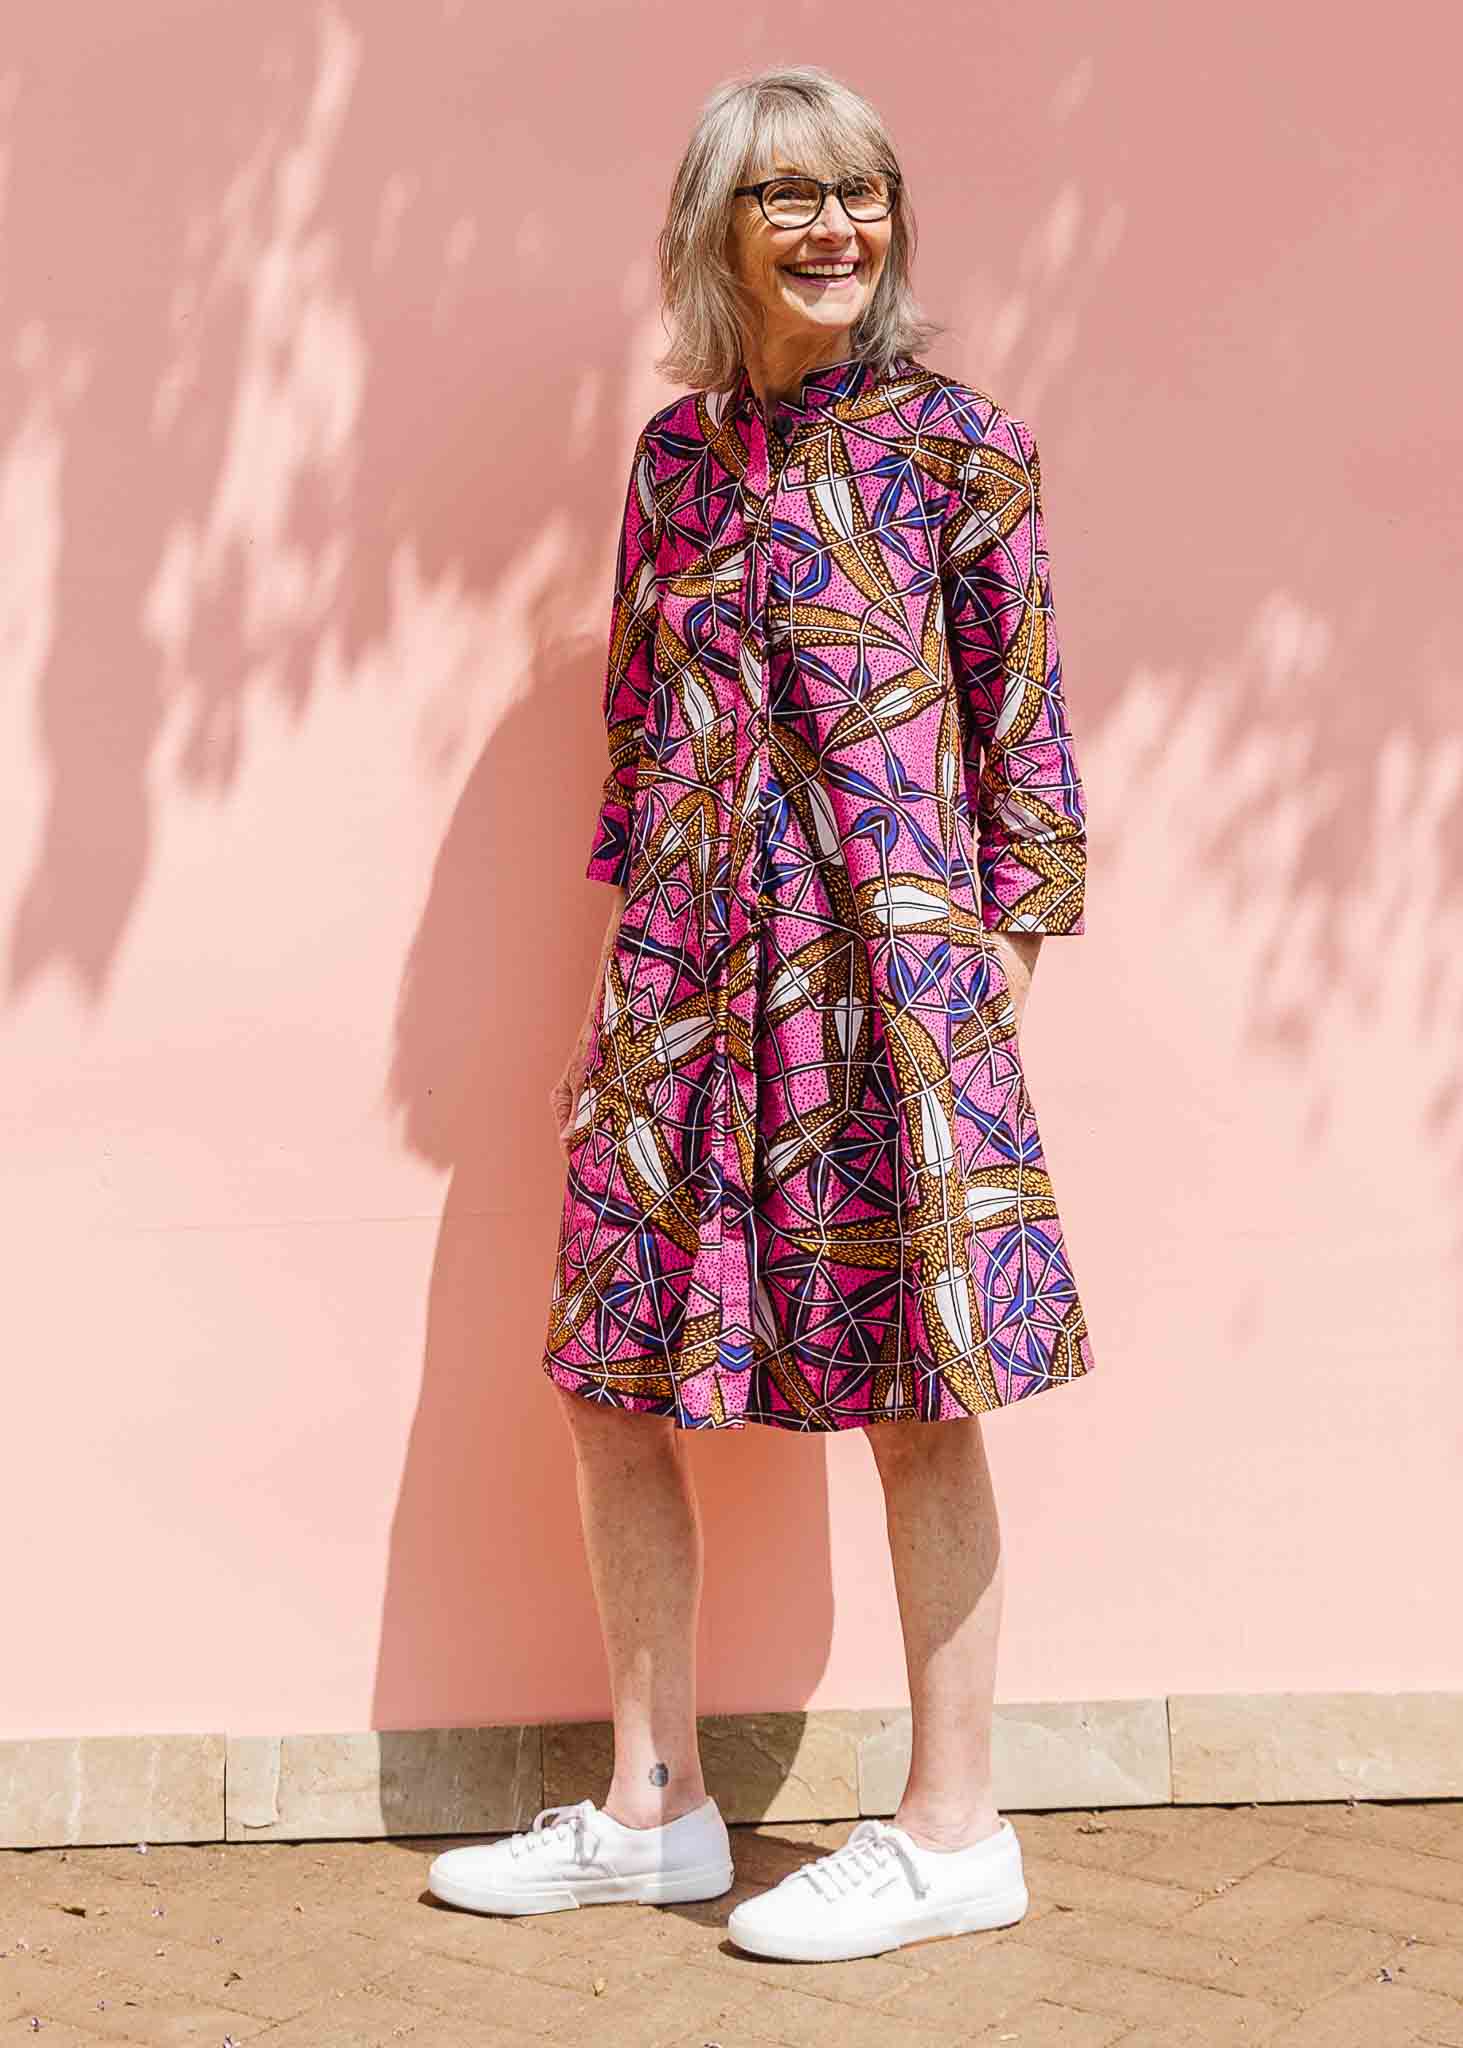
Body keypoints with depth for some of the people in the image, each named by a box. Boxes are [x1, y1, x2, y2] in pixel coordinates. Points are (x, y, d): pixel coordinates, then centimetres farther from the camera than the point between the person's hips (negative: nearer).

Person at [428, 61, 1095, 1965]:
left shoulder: (958, 443, 0)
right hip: (683, 967, 6)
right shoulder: (674, 452, 13)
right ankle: (653, 1809, 23)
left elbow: (1022, 714, 0)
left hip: (884, 958, -5)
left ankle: (955, 1828, 15)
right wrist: (645, 922, 13)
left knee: (916, 1400, 0)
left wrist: (1007, 937, -4)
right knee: (614, 1388, 7)